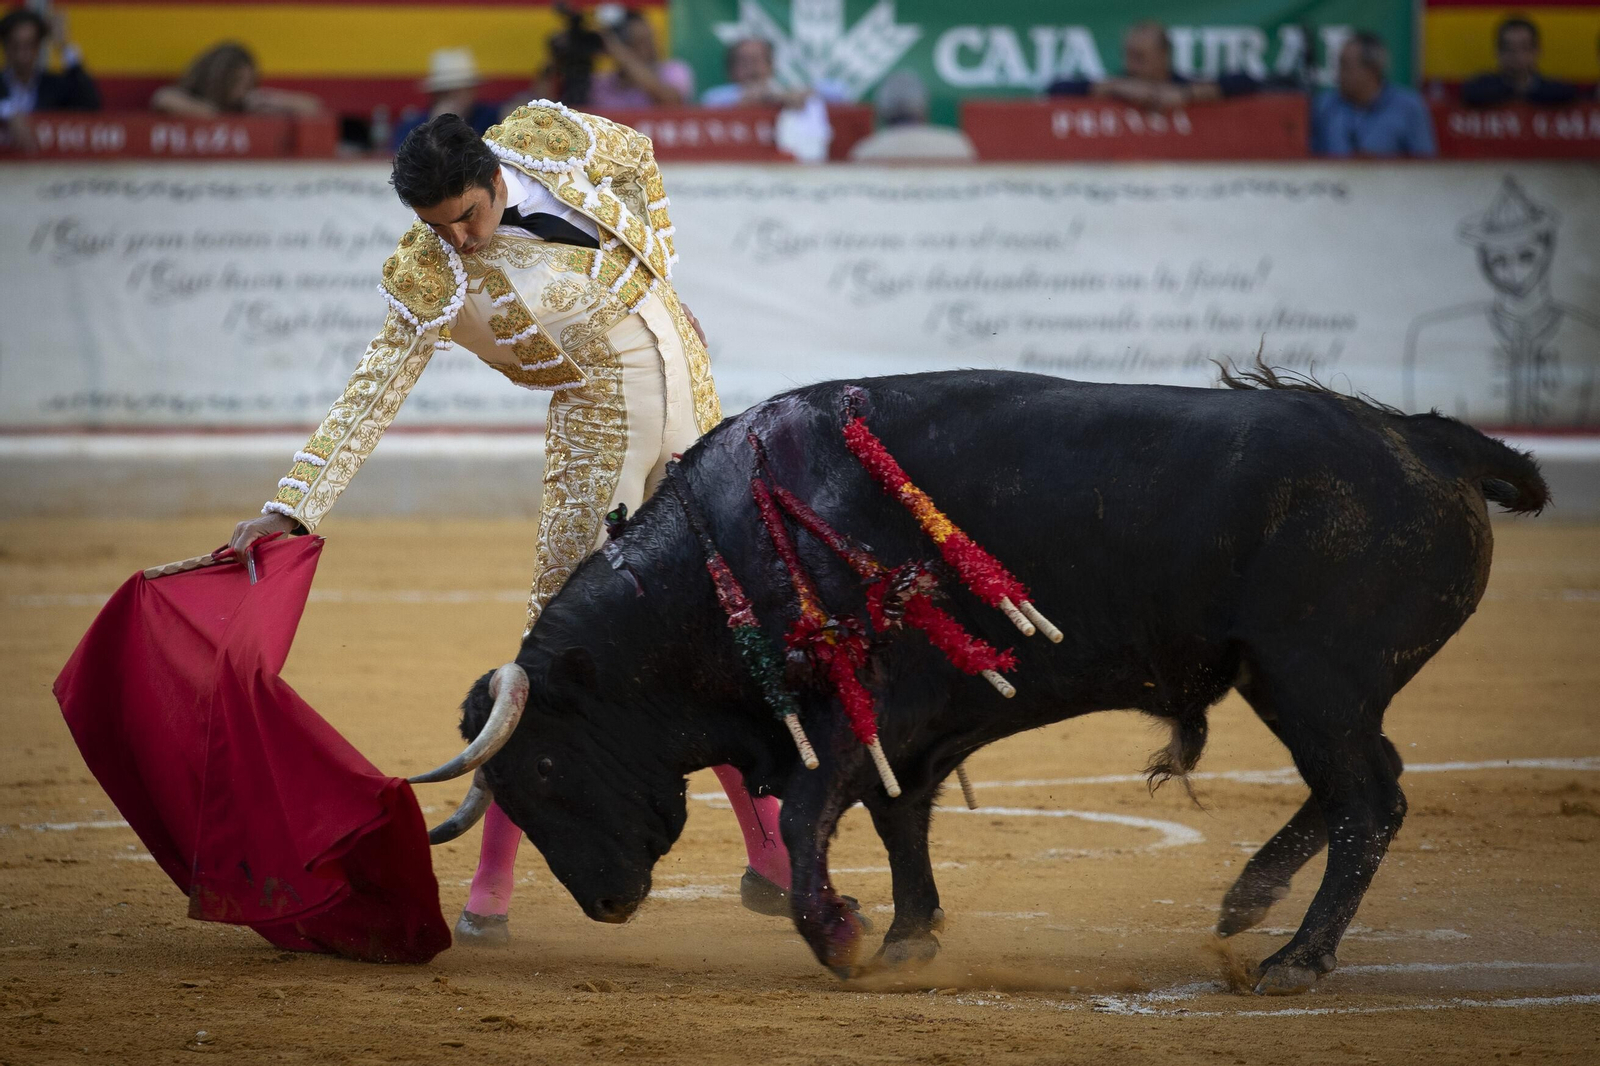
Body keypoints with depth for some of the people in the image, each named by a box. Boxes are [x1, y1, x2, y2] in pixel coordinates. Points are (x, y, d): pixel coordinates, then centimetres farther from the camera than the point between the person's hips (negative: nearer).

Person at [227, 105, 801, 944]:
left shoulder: (548, 138, -11)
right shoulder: (431, 281, -19)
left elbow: (637, 159, 11)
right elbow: (370, 399, -22)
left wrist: (655, 264, 3)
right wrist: (291, 509, -31)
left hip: (692, 396, 4)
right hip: (598, 432, -4)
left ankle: (774, 865, 19)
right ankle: (489, 887, -5)